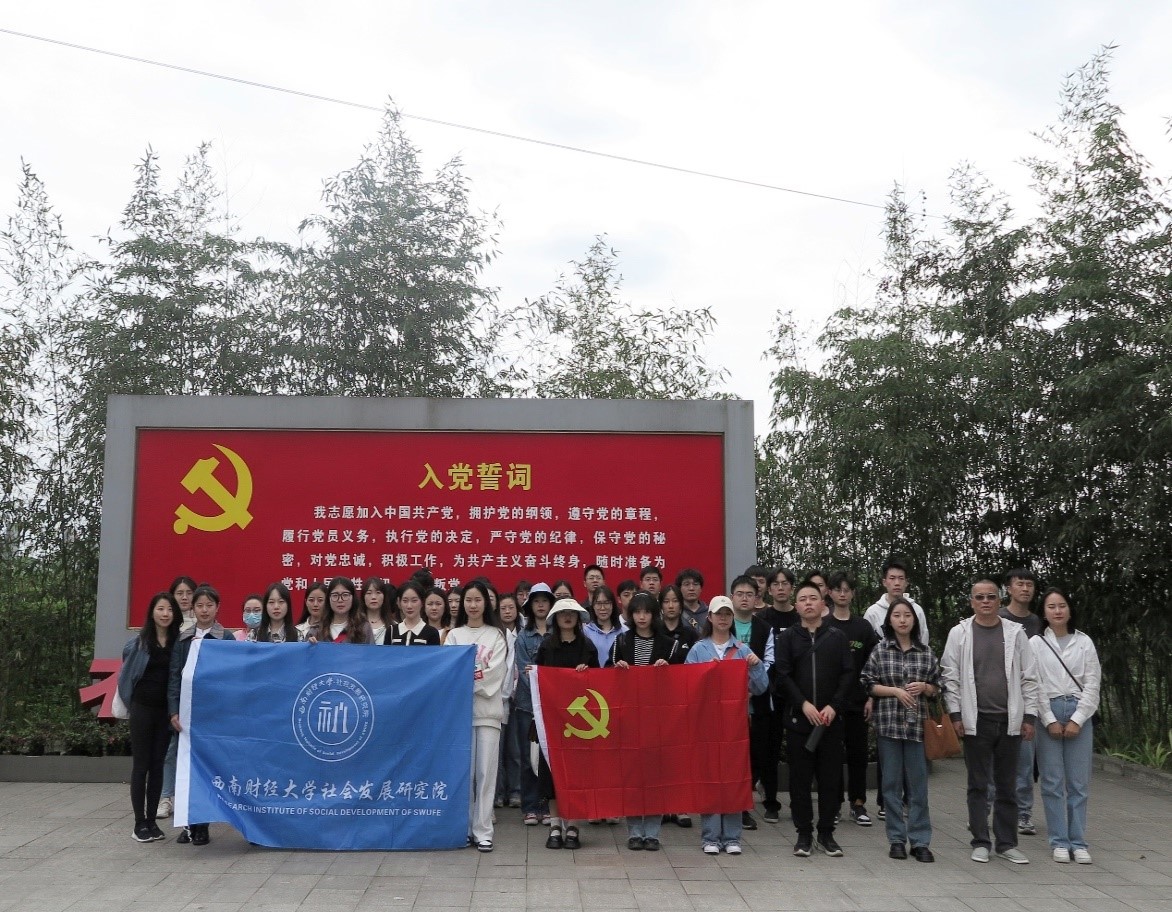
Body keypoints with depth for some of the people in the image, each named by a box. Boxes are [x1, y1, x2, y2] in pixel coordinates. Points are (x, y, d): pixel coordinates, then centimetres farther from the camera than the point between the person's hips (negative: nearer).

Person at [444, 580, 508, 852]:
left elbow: (495, 671, -2)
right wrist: (475, 678, -15)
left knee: (486, 771, -4)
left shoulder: (497, 635, 9)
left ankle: (483, 831, 0)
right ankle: (464, 828, 10)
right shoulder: (454, 635, 13)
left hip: (488, 708, -1)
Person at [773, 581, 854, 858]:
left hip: (831, 719, 1)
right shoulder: (787, 637, 5)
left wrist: (833, 706, -11)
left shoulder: (837, 638, 8)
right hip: (798, 718, -1)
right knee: (800, 778, 3)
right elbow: (782, 676, -3)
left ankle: (826, 832, 16)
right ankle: (804, 833, 13)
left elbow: (847, 674, 2)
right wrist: (804, 704, -14)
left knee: (831, 778, 4)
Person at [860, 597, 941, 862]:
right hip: (889, 722, -1)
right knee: (892, 782, 4)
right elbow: (868, 685, 2)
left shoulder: (926, 653, 6)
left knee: (918, 782, 2)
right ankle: (897, 839, 13)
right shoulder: (880, 651, 3)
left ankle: (920, 841, 9)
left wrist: (924, 687, -8)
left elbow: (937, 686, 13)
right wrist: (896, 691, -10)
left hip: (917, 723, 1)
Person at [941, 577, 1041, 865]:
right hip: (976, 720, -1)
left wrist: (1029, 716, 0)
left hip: (1009, 720, 1)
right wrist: (956, 715, -5)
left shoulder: (1015, 633, 5)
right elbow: (950, 677, 0)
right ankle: (980, 842, 14)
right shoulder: (959, 633, 1)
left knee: (1007, 786, 8)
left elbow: (1029, 677, 5)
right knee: (978, 785, 6)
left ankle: (1007, 843, 17)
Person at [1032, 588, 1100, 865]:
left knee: (1079, 782, 1)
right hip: (1048, 714, -1)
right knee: (1053, 782, 0)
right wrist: (1050, 720, -7)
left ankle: (1078, 842, 8)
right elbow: (1034, 685, 0)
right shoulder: (1036, 644, 4)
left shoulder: (1084, 642, 7)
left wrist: (1077, 719, -5)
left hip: (1079, 715, 1)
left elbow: (1092, 684, 3)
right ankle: (1059, 842, 7)